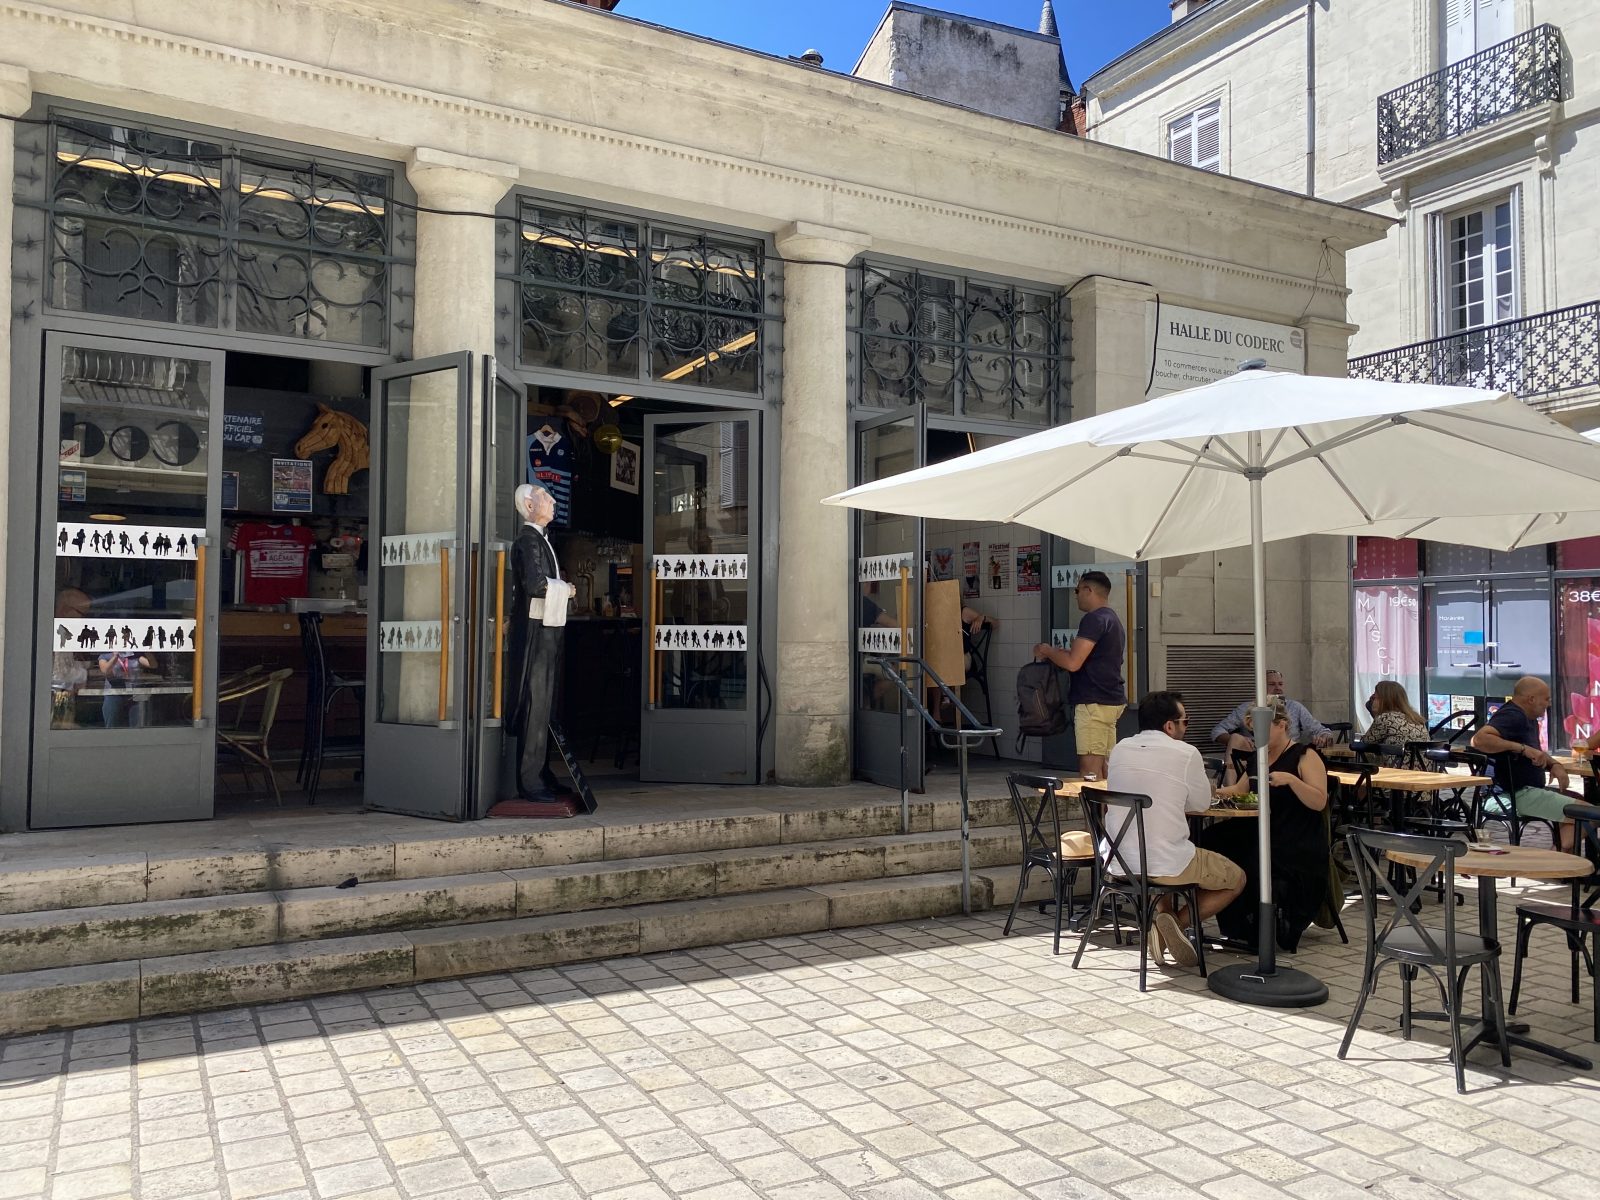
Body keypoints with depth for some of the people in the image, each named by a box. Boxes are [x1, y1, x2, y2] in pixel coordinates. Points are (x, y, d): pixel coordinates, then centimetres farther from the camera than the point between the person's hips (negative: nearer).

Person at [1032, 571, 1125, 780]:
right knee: (1103, 768, 11)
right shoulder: (1113, 619, 20)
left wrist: (1046, 650, -2)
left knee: (1090, 769, -10)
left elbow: (1072, 663, -19)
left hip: (1094, 702, -10)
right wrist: (1053, 653, 21)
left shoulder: (1094, 619, -13)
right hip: (1112, 700, 10)